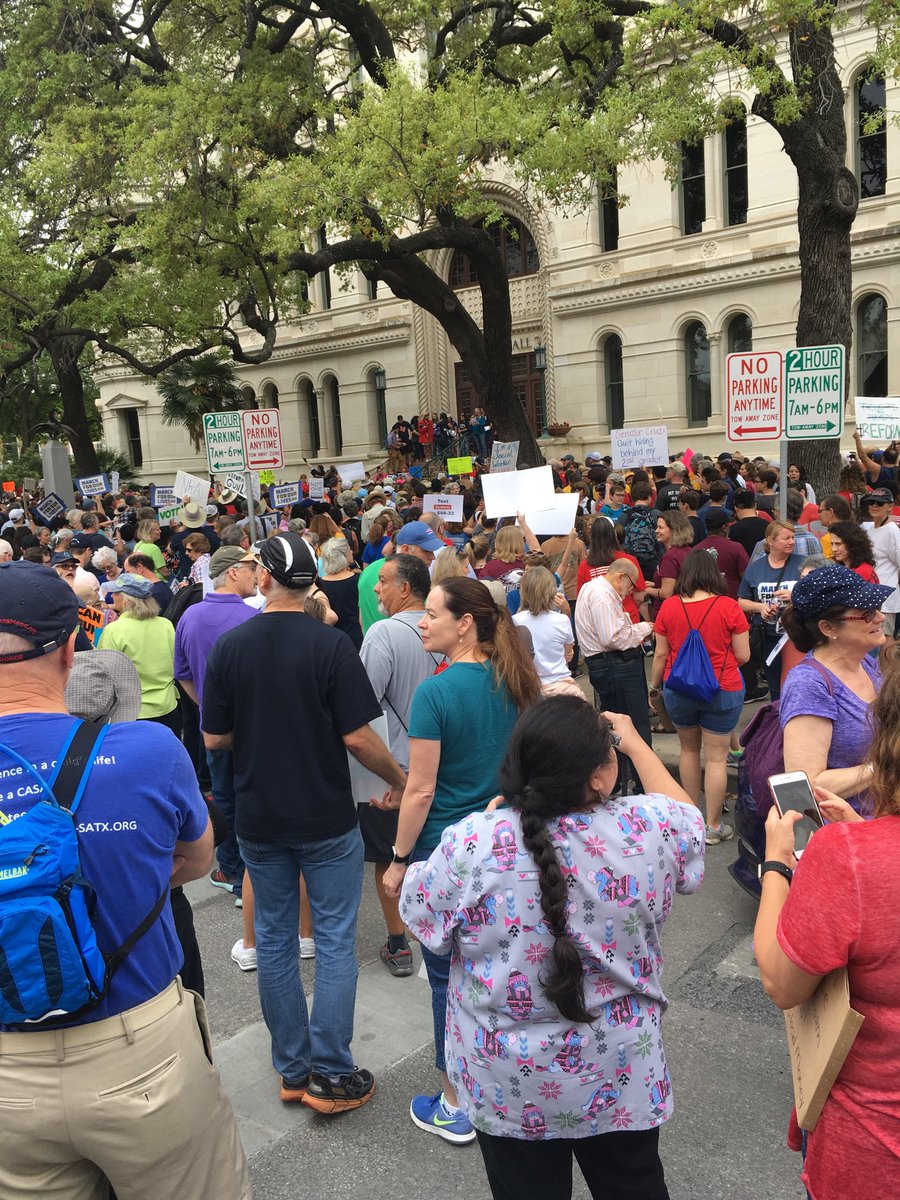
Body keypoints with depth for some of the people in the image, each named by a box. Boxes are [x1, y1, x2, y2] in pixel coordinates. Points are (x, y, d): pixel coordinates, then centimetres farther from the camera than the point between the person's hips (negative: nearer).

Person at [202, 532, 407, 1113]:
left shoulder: (229, 646, -6)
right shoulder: (330, 644, -16)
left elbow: (215, 738, -1)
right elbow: (357, 738, -17)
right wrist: (398, 779, 0)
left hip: (258, 819, 3)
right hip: (326, 818, -3)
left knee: (275, 939, 16)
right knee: (335, 942, 9)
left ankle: (293, 1070, 27)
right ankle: (331, 1075, 15)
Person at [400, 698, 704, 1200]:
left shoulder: (471, 842, -26)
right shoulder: (646, 830, -22)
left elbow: (420, 912, -5)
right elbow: (686, 816, 3)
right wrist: (636, 741, 12)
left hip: (507, 1088, 0)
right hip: (621, 1081, 1)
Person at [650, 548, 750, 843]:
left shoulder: (669, 607, -7)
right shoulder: (729, 607, -11)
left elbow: (660, 654, -1)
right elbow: (743, 656, -6)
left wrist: (654, 685, 14)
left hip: (678, 689, 2)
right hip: (722, 691, -2)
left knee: (688, 749, 21)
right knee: (716, 757, 6)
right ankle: (713, 826, 13)